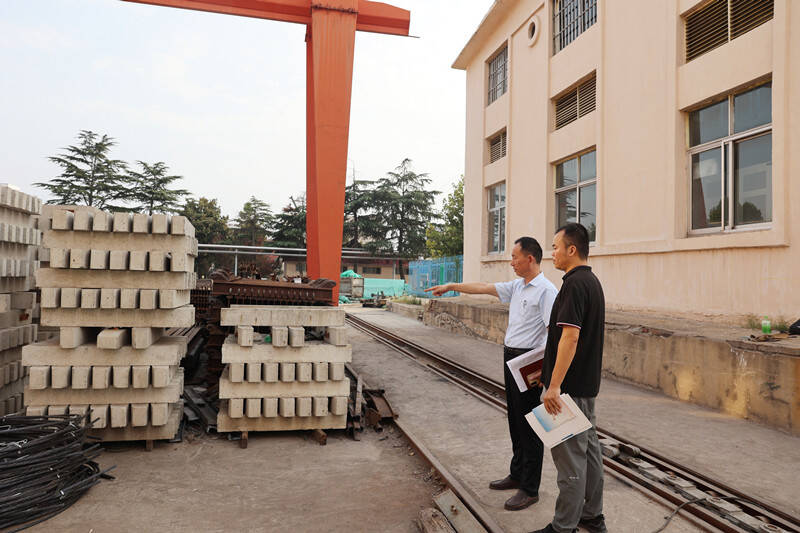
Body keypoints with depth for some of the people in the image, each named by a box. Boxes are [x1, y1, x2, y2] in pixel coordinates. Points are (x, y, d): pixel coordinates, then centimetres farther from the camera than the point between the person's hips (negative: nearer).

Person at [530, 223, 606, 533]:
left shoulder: (574, 284, -19)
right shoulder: (592, 281, 12)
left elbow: (570, 336, -26)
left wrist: (554, 385, -24)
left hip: (570, 386, -10)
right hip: (588, 382, 10)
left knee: (570, 454, -1)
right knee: (589, 449, 17)